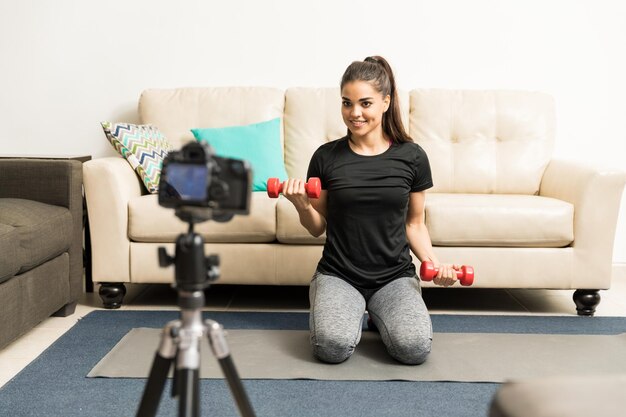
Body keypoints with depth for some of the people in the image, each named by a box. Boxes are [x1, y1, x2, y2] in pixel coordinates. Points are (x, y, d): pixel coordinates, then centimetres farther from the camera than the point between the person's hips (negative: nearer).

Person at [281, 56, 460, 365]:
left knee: (415, 348, -25)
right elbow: (317, 227, 6)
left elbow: (414, 223, 8)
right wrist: (301, 204, -15)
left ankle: (378, 313, 10)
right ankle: (352, 311, 8)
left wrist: (434, 263, -9)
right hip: (337, 275, 0)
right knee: (333, 346, -28)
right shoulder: (326, 157, -2)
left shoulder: (412, 157, -1)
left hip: (394, 276, 1)